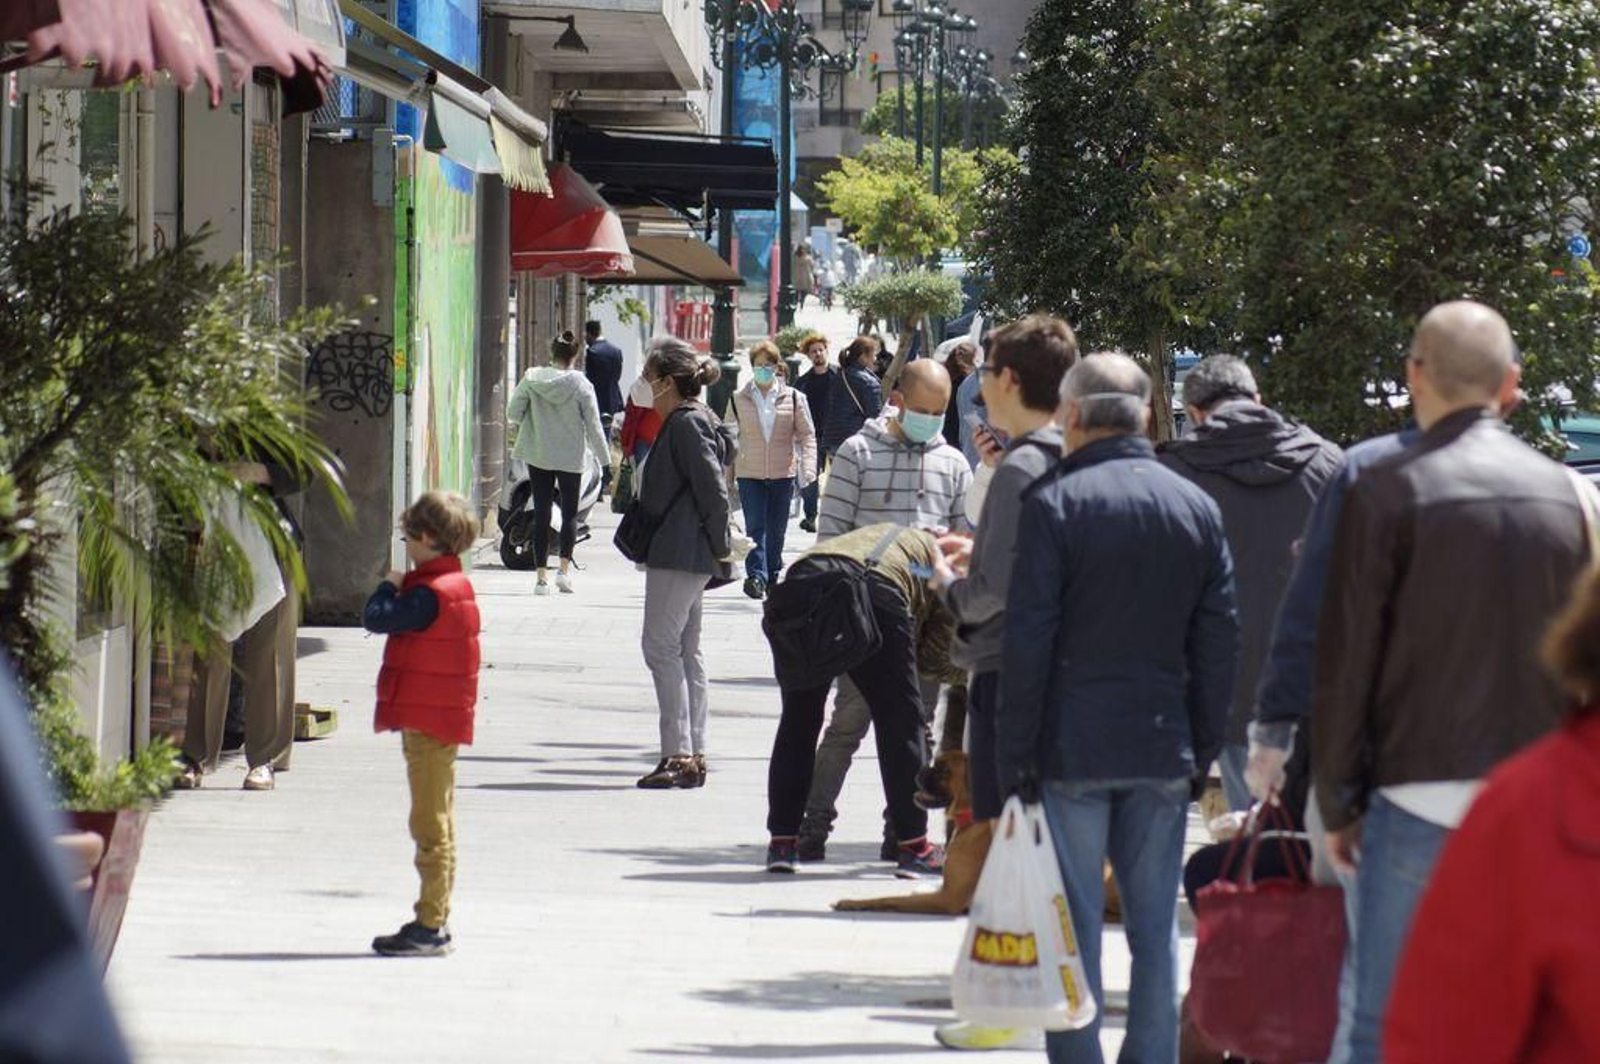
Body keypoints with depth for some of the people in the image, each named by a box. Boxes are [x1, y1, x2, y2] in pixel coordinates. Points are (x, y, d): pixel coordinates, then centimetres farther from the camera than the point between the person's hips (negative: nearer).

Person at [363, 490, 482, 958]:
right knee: (436, 823, 15)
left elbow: (376, 618, -23)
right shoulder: (455, 585, 12)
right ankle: (434, 922, 22)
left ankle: (430, 926, -7)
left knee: (431, 826, -8)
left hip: (428, 721, -10)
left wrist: (389, 586, -6)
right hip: (441, 720, 10)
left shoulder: (432, 594, -19)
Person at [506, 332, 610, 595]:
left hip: (538, 456, 1)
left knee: (541, 514, 6)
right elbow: (593, 425, -7)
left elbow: (513, 413, -3)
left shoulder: (531, 379, -6)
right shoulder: (581, 385, -10)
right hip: (571, 457, -1)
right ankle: (565, 566, -1)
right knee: (570, 512, 13)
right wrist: (605, 459, 2)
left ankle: (542, 574, 4)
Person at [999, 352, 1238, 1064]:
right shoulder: (1196, 507, 8)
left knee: (1074, 924, 0)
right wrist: (1203, 750, 15)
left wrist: (1015, 755, -4)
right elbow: (1219, 640, 10)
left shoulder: (1055, 502, -7)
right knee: (1155, 924, 8)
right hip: (1164, 746, 4)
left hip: (1072, 749, -4)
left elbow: (1027, 639, -8)